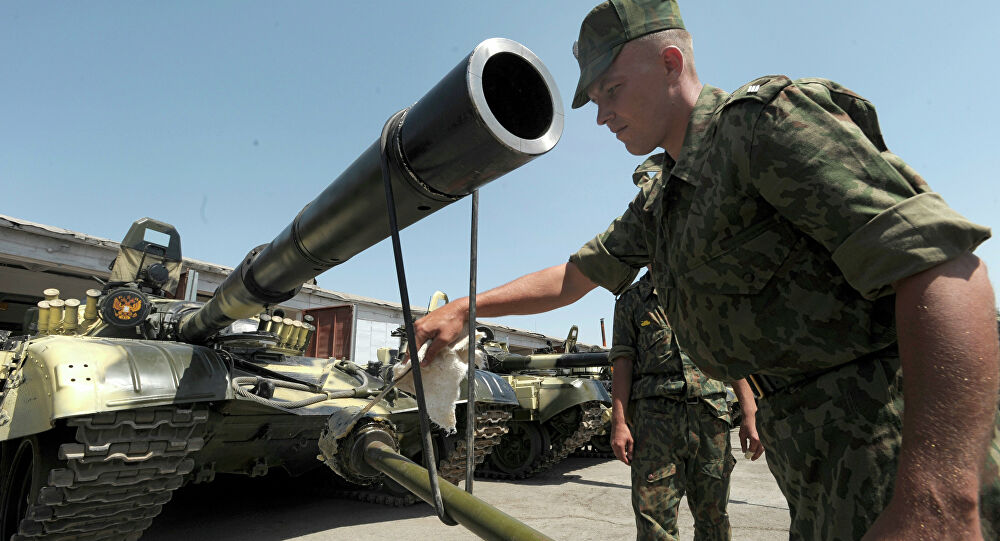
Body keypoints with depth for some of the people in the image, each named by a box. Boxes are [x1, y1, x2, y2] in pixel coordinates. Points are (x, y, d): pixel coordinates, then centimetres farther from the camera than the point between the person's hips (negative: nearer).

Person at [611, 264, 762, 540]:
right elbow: (623, 362, 4)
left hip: (711, 412, 2)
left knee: (713, 517, 9)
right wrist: (619, 423, -7)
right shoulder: (631, 299, 12)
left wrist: (750, 417, 3)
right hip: (655, 413, -2)